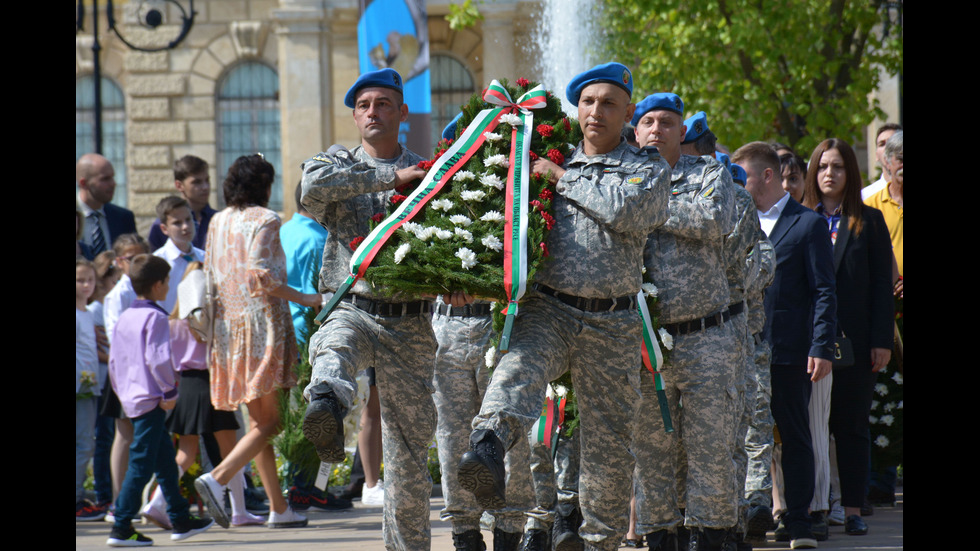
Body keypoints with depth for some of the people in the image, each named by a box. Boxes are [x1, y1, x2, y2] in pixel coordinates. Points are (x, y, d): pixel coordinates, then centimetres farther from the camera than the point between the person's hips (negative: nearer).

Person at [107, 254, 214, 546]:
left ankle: (181, 520, 24)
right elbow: (158, 359, -21)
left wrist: (121, 391, 25)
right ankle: (121, 529, -10)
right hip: (150, 400, -10)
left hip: (131, 398, 10)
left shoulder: (125, 317, 14)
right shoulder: (155, 317, -13)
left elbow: (114, 359, 18)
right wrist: (170, 391, -13)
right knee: (141, 464, -8)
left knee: (165, 460, 17)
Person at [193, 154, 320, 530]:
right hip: (261, 319, -7)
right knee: (269, 420, -6)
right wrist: (304, 299, -10)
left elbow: (210, 277, 14)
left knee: (258, 420, 11)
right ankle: (217, 478, -26)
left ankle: (279, 508, 11)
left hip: (228, 324, 7)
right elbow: (261, 275, -17)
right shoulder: (264, 220, -7)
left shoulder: (217, 222, 13)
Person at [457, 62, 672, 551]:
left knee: (608, 442, 6)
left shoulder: (648, 168, 9)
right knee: (517, 371, -33)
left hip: (612, 324, 0)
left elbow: (631, 209, -13)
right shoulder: (554, 163, 18)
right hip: (548, 309, 0)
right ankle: (487, 452, -58)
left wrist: (562, 179, -7)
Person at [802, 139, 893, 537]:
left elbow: (882, 284, 3)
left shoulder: (869, 222, 6)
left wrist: (882, 340, -4)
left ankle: (852, 508, 6)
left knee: (851, 426, 3)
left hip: (854, 340, -1)